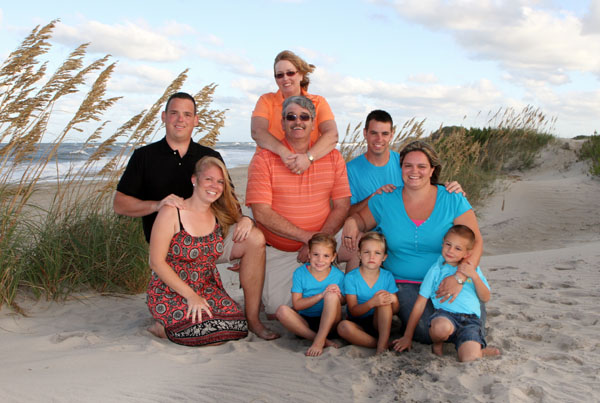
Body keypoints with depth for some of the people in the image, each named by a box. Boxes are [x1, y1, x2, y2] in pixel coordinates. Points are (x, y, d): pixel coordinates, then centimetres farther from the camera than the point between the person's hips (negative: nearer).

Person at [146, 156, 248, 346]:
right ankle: (162, 327, 2)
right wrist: (190, 295, -18)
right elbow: (157, 262, -12)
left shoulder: (220, 216, 5)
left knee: (238, 326, -19)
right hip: (171, 292, -5)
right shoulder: (172, 212, -11)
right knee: (209, 332, -26)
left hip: (208, 289, 5)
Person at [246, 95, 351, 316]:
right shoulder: (264, 159, -8)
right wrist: (308, 237, -20)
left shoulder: (333, 158, 1)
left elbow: (342, 206, -1)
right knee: (277, 310, -12)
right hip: (277, 250, -2)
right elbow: (262, 213, -15)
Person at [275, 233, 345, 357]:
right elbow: (297, 305, -12)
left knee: (332, 296, -28)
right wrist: (322, 295, -23)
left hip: (328, 323, -1)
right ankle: (324, 341, -27)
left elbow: (343, 302, 5)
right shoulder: (300, 273, -5)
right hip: (304, 322, 1)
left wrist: (338, 295, -19)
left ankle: (319, 341, -27)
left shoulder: (338, 275, -4)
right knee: (282, 310, -28)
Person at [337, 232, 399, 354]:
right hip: (358, 324, -1)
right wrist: (372, 303, -31)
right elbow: (353, 311, -12)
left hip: (379, 323, 1)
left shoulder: (388, 277, -2)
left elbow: (395, 311, 0)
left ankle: (382, 344, -28)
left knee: (385, 299, -27)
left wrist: (393, 300, -24)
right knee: (343, 326, -34)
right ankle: (383, 344, -23)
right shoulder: (351, 277, -8)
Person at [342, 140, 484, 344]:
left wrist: (460, 277, -21)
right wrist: (351, 222, -8)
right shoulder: (385, 201, 3)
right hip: (405, 284, 0)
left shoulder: (453, 200, -2)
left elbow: (475, 242, -5)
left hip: (445, 280, 1)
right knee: (426, 332, -24)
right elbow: (361, 218, 18)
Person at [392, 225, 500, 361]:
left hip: (471, 320, 1)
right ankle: (437, 344, -4)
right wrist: (407, 336, 5)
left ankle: (480, 350, 8)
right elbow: (420, 304, 8)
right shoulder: (436, 270, 11)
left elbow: (485, 298, 15)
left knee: (469, 359, -27)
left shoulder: (472, 269, 20)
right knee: (441, 327, -39)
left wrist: (474, 276, -3)